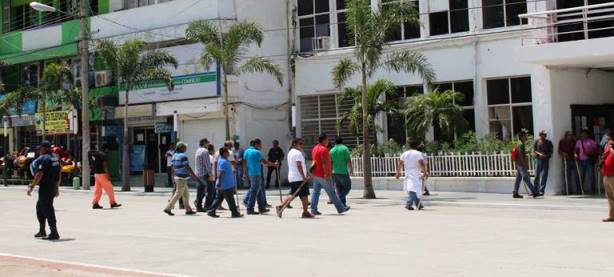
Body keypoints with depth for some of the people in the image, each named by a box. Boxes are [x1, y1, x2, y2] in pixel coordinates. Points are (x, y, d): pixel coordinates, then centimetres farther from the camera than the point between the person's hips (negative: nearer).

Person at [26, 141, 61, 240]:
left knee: (48, 210, -7)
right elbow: (58, 175, 18)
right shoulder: (55, 158, 14)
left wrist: (31, 186, -18)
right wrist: (57, 188, 24)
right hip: (53, 188, 10)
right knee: (40, 207, 22)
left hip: (45, 188, -10)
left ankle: (54, 233, -9)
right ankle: (42, 231, 27)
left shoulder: (43, 159, -14)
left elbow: (39, 174, -21)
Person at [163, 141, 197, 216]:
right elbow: (188, 168, -18)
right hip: (182, 178, -9)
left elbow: (173, 168, 14)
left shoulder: (174, 156, 10)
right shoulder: (183, 156, -16)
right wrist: (195, 176, -13)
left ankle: (188, 210, 18)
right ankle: (168, 208, -5)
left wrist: (173, 178, 19)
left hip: (177, 177, 9)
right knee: (178, 194, -5)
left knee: (186, 194, 14)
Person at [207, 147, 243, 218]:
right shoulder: (223, 162, -18)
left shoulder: (225, 160, 14)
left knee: (219, 199, 11)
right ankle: (235, 213, 10)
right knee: (230, 200, 1)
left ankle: (211, 211, 8)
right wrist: (219, 183, -27)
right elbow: (220, 173, -24)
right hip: (227, 186, -10)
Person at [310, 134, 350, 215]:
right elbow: (324, 162, -23)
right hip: (323, 175, -9)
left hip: (316, 174, 9)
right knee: (332, 193, -2)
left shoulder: (314, 149, 14)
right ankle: (340, 208, 5)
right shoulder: (323, 149, -16)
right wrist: (326, 173, -26)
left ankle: (313, 209, 1)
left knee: (316, 192, 6)